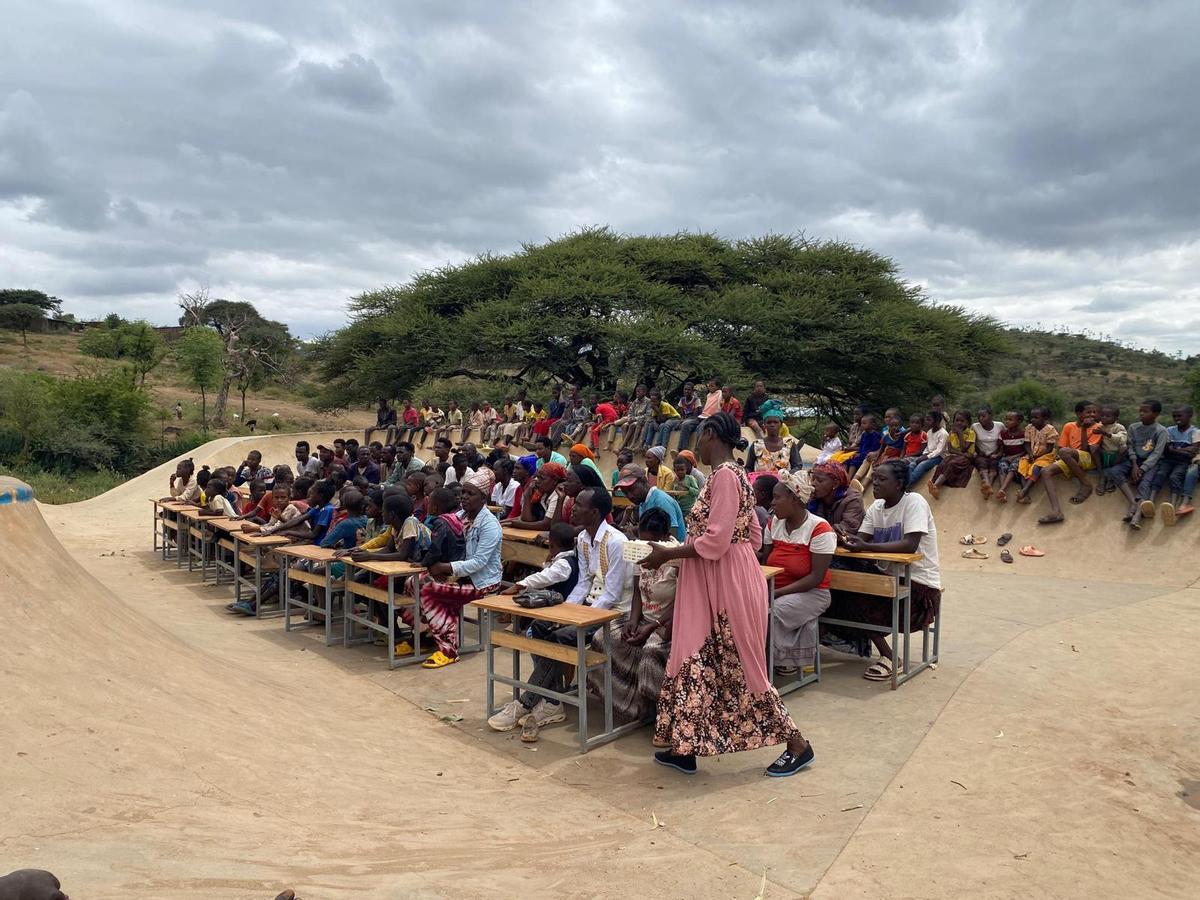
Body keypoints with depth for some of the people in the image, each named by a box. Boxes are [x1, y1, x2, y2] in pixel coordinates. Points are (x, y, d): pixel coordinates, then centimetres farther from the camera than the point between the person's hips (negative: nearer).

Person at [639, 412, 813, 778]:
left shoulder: (724, 474, -19)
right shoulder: (733, 473, 12)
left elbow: (716, 540, -25)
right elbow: (754, 538, 15)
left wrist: (667, 554, -15)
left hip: (728, 584, -10)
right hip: (718, 583, 10)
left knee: (740, 667, 2)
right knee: (696, 659, 11)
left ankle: (798, 745, 16)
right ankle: (685, 748, 20)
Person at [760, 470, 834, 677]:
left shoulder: (819, 529, -15)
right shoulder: (774, 523, 4)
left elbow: (816, 577, -17)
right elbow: (765, 559, 7)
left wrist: (778, 592, -23)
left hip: (811, 593, -5)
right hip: (775, 590, 6)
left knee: (771, 612, -30)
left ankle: (785, 659, -6)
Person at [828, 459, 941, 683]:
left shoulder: (914, 502, -14)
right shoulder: (876, 507, 9)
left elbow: (910, 545, -27)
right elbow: (861, 539, -1)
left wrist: (865, 546, -34)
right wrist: (846, 541, -24)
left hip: (920, 585, -8)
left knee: (859, 601, -22)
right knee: (841, 596, -9)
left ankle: (890, 657, -5)